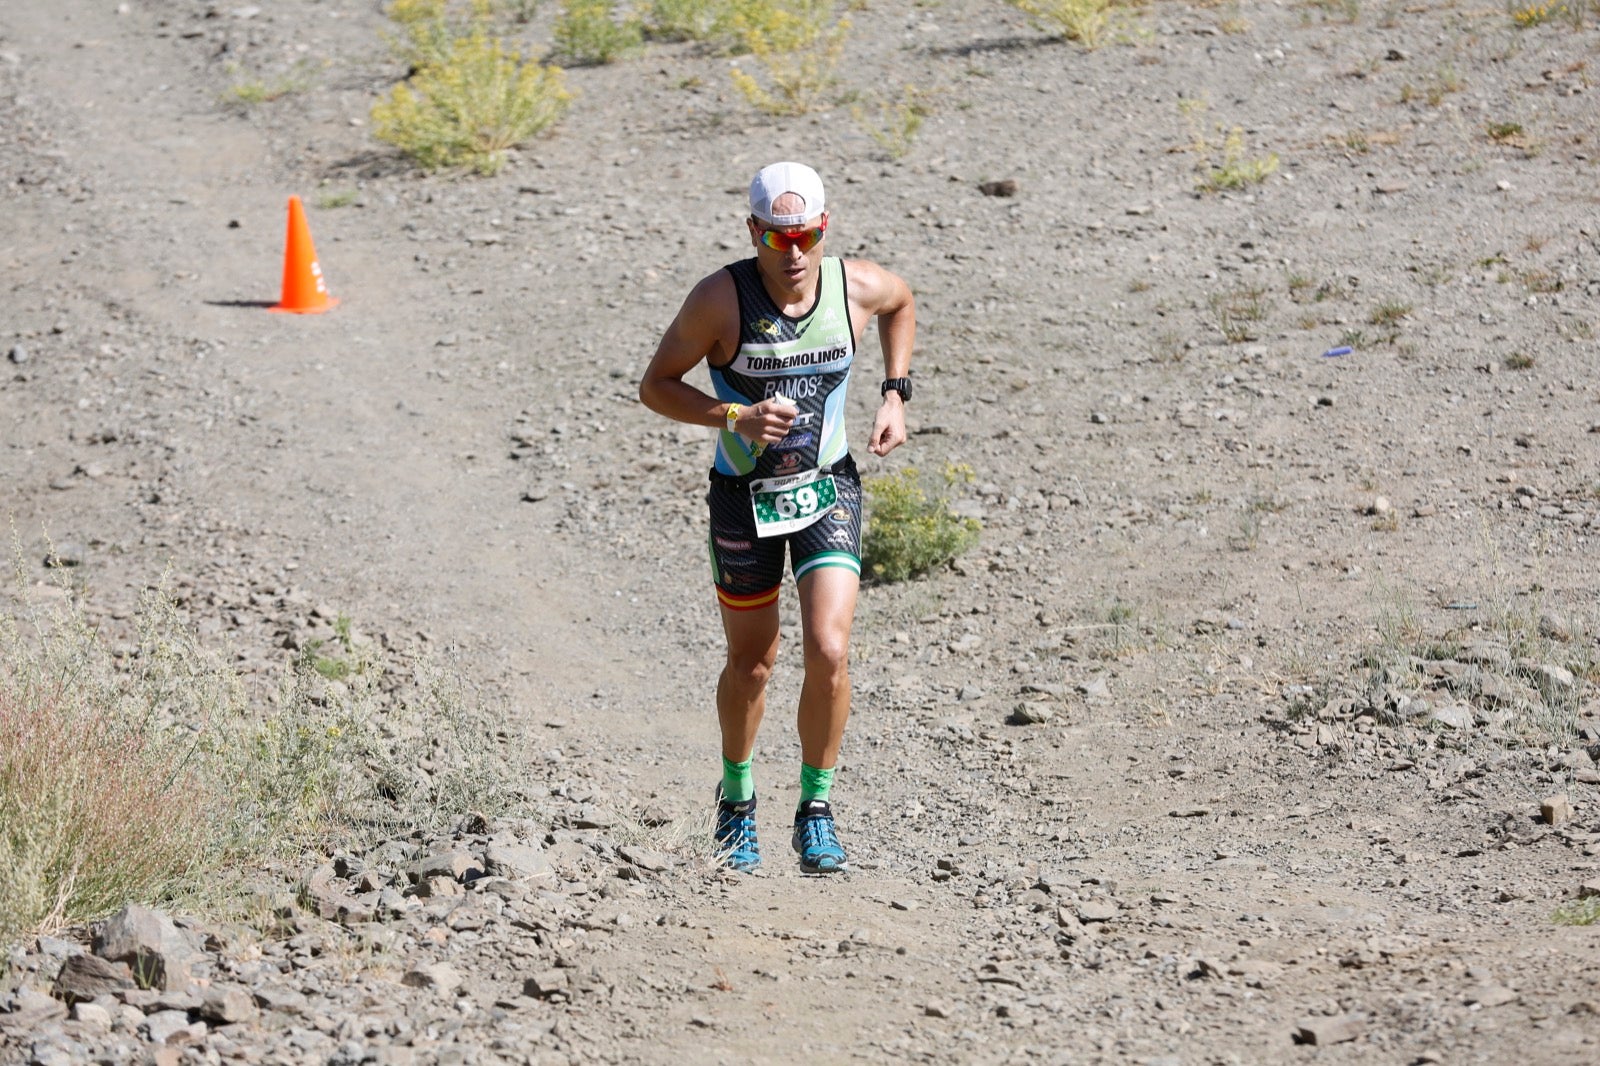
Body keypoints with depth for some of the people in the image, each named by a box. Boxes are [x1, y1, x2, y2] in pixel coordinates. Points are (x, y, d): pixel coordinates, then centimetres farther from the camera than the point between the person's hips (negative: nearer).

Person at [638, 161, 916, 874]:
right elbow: (655, 386, -12)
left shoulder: (858, 287, -12)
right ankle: (737, 797, 38)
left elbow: (901, 302, 13)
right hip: (744, 495, -1)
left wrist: (895, 395, 3)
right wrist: (736, 417, -26)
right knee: (751, 661, 11)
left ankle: (815, 809, 6)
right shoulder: (721, 299, -20)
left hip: (829, 491, 1)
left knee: (829, 653, -14)